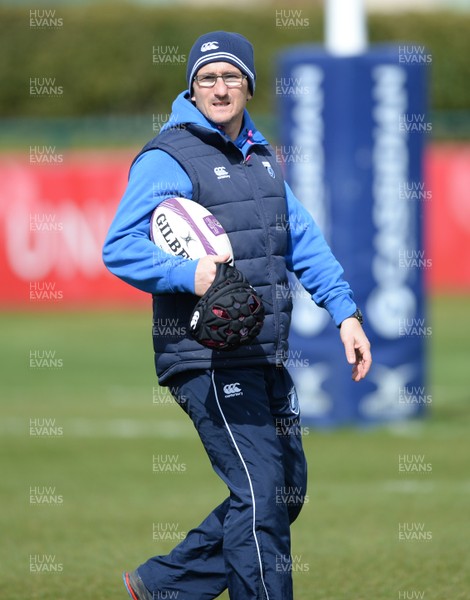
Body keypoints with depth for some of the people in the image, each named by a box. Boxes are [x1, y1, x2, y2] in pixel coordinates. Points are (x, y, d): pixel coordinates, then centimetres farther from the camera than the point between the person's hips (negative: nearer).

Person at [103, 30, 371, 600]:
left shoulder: (259, 155, 18)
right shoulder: (168, 158, -8)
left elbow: (302, 239, 18)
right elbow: (119, 249, -15)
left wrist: (345, 312, 9)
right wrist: (190, 275, -29)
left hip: (265, 359, 8)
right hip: (208, 359, -8)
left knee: (287, 491, 11)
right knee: (260, 493, -11)